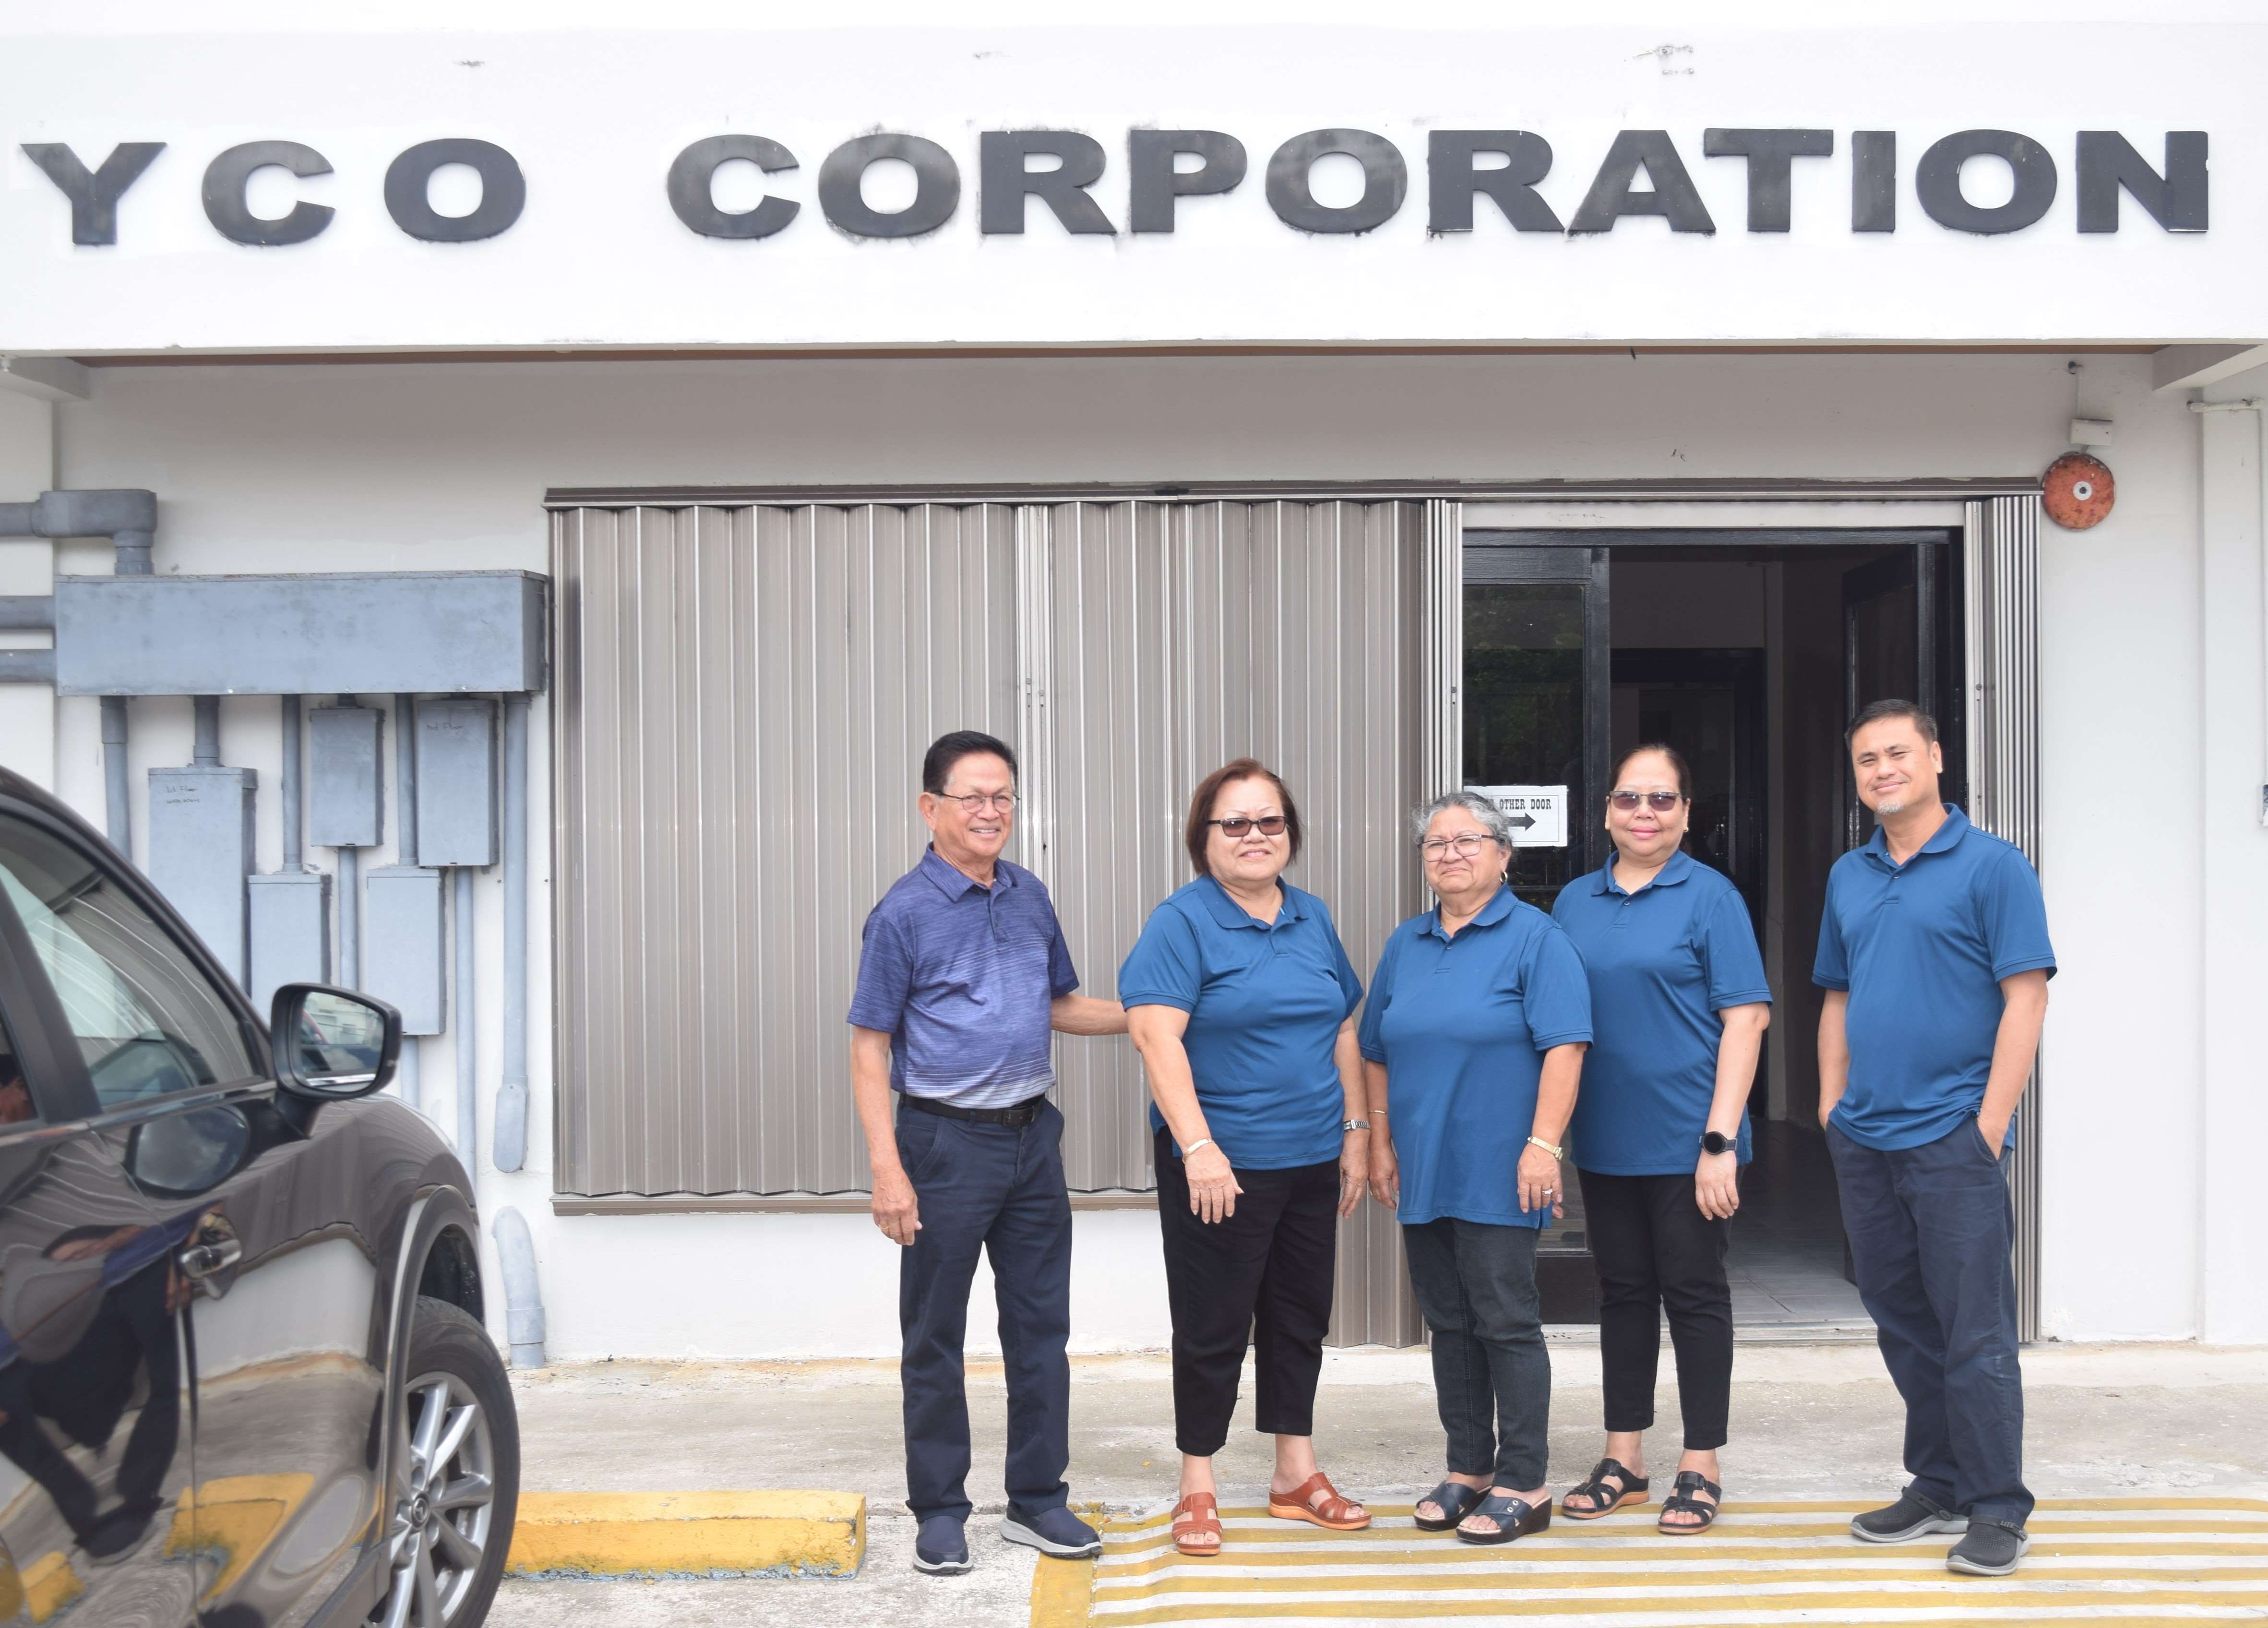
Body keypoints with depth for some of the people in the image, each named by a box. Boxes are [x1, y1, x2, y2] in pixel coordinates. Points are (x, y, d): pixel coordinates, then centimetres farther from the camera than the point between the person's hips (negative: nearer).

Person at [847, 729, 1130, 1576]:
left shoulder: (1029, 896, 7)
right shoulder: (905, 912, -10)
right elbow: (870, 1048, -9)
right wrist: (888, 1169, -16)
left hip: (1031, 1134, 6)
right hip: (946, 1140, -5)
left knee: (1040, 1325, 11)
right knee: (935, 1337, 5)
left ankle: (1037, 1499, 23)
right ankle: (940, 1510, 17)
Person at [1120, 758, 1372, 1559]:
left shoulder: (1312, 918, 10)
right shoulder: (1182, 922, -9)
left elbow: (1343, 1031, 15)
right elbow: (1157, 1036, -18)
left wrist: (1356, 1130, 10)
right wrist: (1199, 1147, -24)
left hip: (1312, 1161, 6)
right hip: (1220, 1165, -6)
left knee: (1301, 1315, 14)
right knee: (1213, 1323, 2)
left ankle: (1296, 1473, 27)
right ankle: (1197, 1487, 15)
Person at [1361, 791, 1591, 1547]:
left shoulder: (1535, 939, -5)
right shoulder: (1404, 946, 13)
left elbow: (1564, 1048, -13)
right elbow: (1377, 1054, 18)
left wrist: (1543, 1145, -19)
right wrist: (1380, 1143, 12)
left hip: (1499, 1175, -6)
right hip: (1423, 1173, 6)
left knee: (1506, 1322, -3)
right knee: (1449, 1323, 12)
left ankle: (1522, 1485, 6)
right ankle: (1469, 1469, 23)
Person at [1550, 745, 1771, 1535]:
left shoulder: (1709, 896, -6)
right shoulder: (1575, 902, 8)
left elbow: (1744, 1020, -10)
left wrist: (1720, 1141, -16)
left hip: (1686, 1140, -4)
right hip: (1604, 1139, 5)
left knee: (1694, 1293, 4)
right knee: (1623, 1292, 13)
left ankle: (1700, 1468, 15)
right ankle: (1623, 1459, 24)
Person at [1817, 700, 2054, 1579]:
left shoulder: (1991, 866, -6)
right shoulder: (1848, 877, 13)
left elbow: (2026, 998, -10)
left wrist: (1990, 1125, -15)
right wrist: (1832, 1107, 10)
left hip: (1951, 1138, -6)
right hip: (1865, 1143, 6)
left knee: (1974, 1333, -3)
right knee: (1903, 1325, 14)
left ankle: (1997, 1511, 7)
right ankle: (1937, 1488, 25)